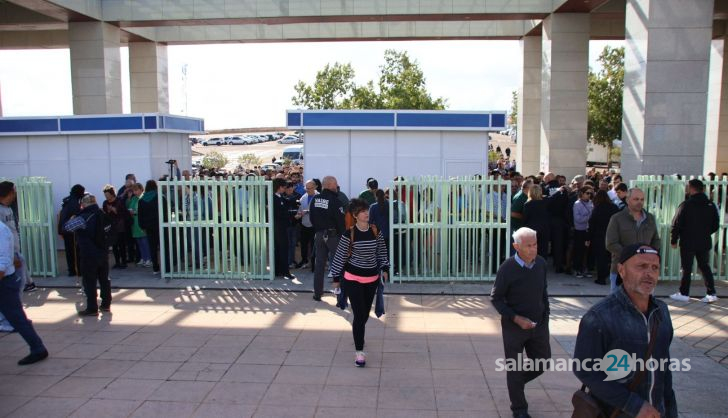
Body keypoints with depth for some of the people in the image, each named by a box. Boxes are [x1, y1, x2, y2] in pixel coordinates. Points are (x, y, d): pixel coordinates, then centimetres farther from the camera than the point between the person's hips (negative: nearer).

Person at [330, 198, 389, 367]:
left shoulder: (376, 232, -2)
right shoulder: (349, 234, -13)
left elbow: (382, 252, 11)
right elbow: (340, 256, -5)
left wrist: (384, 269, 2)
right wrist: (336, 277, -2)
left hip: (372, 278, 4)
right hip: (353, 279, -4)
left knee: (365, 313, 17)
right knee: (359, 314, -8)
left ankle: (357, 332, 48)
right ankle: (359, 351, 1)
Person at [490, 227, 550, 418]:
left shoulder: (541, 263, -5)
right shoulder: (507, 268, -19)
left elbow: (544, 291, 10)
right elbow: (496, 298, -11)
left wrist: (545, 316, 9)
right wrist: (516, 318, -19)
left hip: (539, 325, 5)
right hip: (514, 326, -4)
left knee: (542, 362, 15)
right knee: (515, 369, 8)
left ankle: (517, 381, 42)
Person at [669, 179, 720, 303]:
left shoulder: (686, 205, -13)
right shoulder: (711, 205, 2)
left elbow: (676, 225, -12)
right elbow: (715, 225, 10)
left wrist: (673, 240, -1)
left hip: (688, 243, -4)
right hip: (705, 243, 4)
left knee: (687, 268, 4)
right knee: (705, 267, 14)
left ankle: (684, 294, 11)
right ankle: (711, 294, 11)